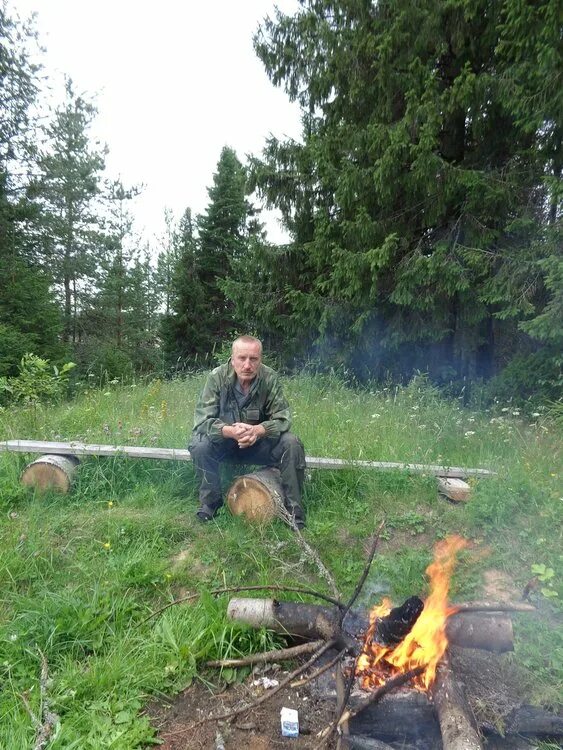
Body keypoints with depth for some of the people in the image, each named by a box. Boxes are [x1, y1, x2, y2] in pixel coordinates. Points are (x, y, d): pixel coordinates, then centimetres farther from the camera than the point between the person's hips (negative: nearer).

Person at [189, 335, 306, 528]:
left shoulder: (270, 378, -17)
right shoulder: (217, 377, -19)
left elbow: (282, 419, -18)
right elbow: (202, 420, -23)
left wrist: (258, 430, -40)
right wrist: (230, 431, -43)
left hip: (259, 442, 1)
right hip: (223, 441, 0)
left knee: (291, 444, -24)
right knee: (200, 446, -30)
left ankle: (293, 509, -8)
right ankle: (209, 502, -4)